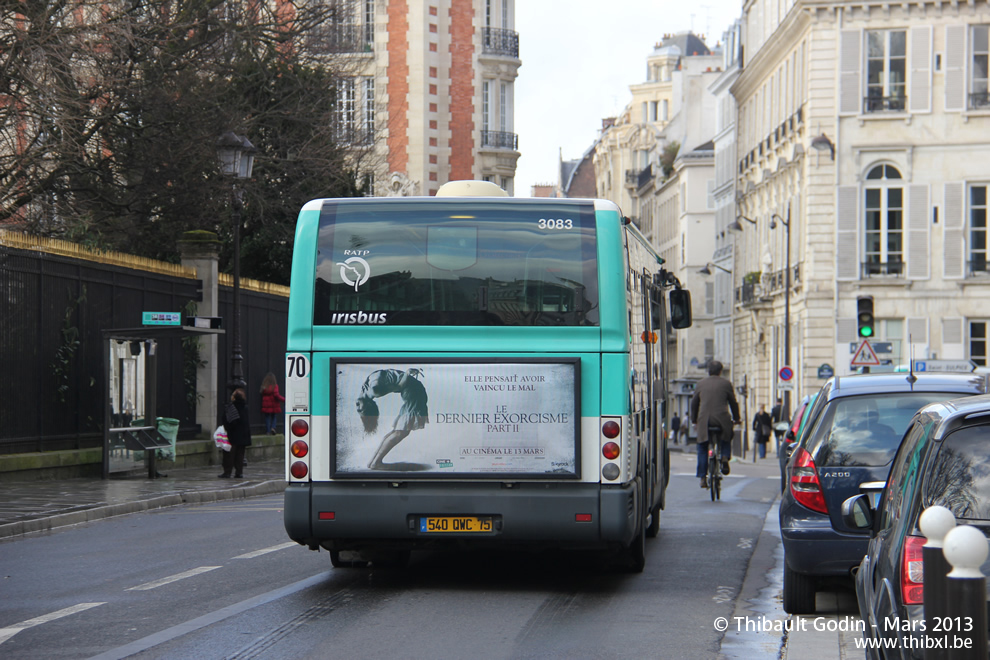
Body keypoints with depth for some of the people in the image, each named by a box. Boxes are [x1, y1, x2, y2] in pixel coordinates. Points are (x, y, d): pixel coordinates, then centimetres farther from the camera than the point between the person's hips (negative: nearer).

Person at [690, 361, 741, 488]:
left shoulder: (700, 384, 11)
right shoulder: (726, 383, 7)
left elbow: (694, 403, 17)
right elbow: (733, 402, 12)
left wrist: (694, 419, 30)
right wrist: (736, 419, 25)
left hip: (704, 421, 1)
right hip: (722, 419, -1)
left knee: (702, 449, 11)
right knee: (727, 437, 28)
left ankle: (703, 477, 3)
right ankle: (725, 457, 0)